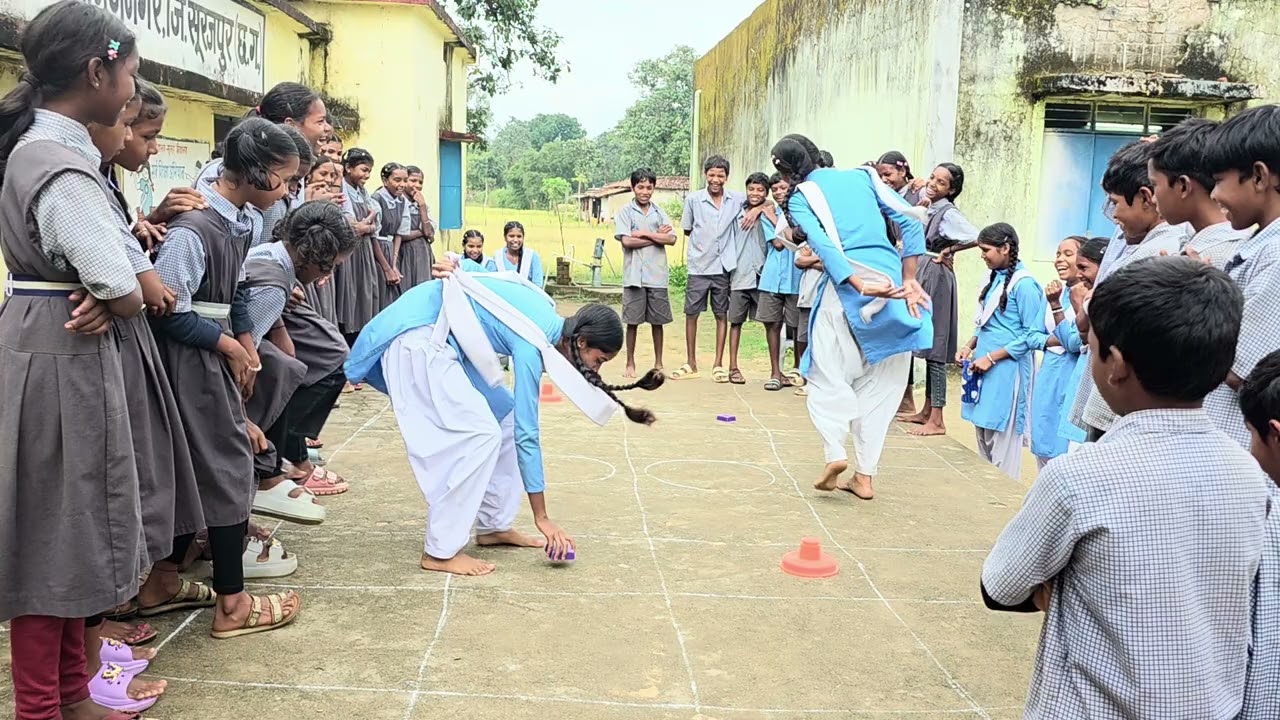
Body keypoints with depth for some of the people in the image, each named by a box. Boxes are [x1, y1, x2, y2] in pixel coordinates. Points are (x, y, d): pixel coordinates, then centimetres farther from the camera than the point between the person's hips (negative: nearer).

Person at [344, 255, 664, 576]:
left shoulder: (547, 313, 1)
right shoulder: (531, 345, -23)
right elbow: (527, 435, -20)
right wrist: (542, 518, -15)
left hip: (441, 336, 10)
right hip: (417, 338, -10)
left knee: (504, 416, 7)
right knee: (479, 433, -16)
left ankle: (492, 526, 15)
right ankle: (440, 552, -10)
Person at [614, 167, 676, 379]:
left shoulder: (660, 213, 11)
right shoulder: (625, 212, 3)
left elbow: (671, 239, -1)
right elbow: (627, 241, -10)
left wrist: (645, 234, -9)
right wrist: (657, 237, -3)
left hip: (657, 275, 2)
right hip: (634, 275, -2)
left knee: (657, 321, 7)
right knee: (632, 321, 2)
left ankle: (658, 363, 17)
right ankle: (630, 364, 12)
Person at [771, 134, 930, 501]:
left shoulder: (800, 197, 7)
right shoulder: (863, 176, 17)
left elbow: (824, 245, -11)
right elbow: (911, 222, 8)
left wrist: (861, 286, -20)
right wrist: (908, 282, 6)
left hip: (845, 287, -4)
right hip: (892, 279, 4)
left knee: (828, 375, 9)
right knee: (879, 385, 10)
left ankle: (834, 452, -11)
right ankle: (865, 475, 10)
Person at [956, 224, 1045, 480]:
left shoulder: (1024, 284, -13)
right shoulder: (994, 279, 11)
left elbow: (1033, 334, -14)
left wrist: (991, 357, -15)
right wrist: (970, 347, 6)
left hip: (1007, 370, -8)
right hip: (984, 368, 8)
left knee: (1002, 440, -3)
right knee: (983, 436, 14)